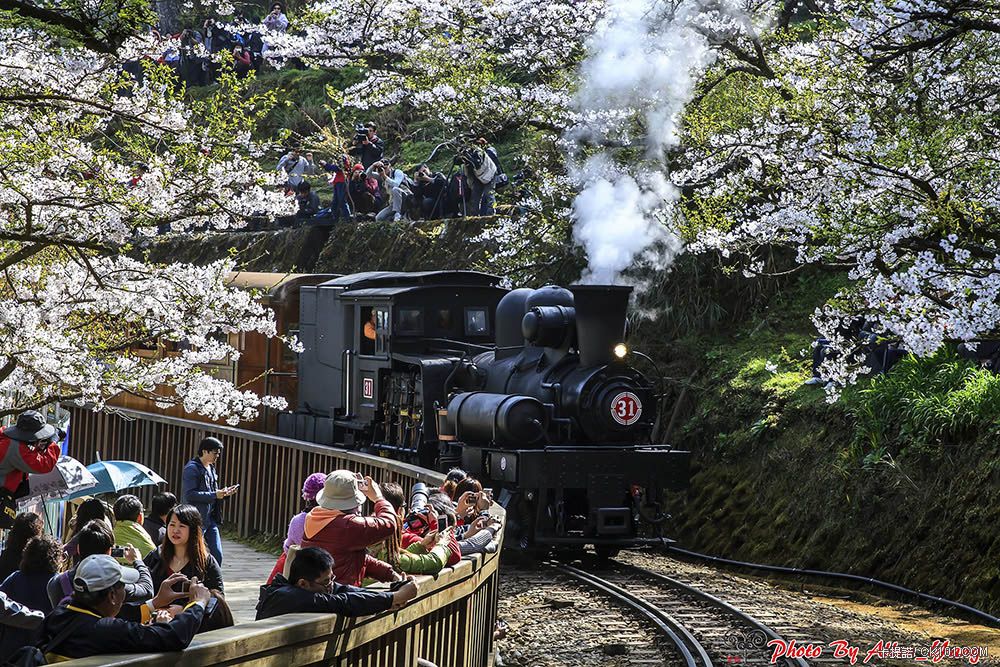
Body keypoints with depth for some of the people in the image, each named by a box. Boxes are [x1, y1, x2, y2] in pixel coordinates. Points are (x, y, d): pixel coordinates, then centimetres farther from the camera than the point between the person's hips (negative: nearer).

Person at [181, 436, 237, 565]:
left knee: (217, 555, 5)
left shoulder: (211, 468, 15)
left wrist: (224, 493, 4)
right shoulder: (192, 469, -12)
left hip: (210, 519, 8)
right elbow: (189, 494, -21)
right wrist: (214, 495, -24)